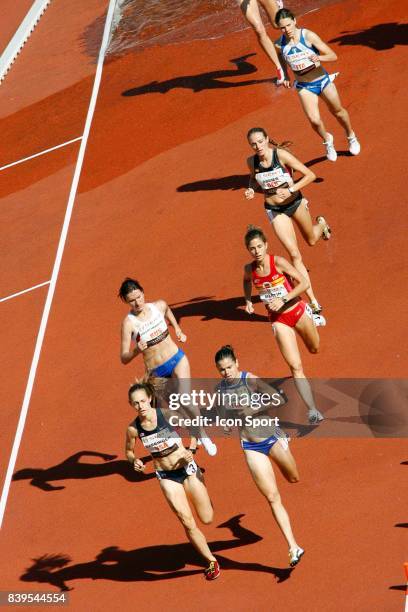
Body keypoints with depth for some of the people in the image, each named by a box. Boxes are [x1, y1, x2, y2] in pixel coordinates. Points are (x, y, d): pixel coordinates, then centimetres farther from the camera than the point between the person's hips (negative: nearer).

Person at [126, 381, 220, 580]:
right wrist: (134, 461, -13)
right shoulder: (133, 428, -11)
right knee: (187, 523, -4)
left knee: (207, 519, 7)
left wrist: (191, 450, -17)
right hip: (166, 476, 1)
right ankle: (211, 562, 15)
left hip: (186, 467, -1)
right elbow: (129, 451, 7)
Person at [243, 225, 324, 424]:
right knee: (295, 367, -11)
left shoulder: (278, 262, -19)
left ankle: (313, 319, 63)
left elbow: (304, 283, -19)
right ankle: (313, 411, -10)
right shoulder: (249, 269, -8)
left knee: (314, 349, 27)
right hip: (278, 319, 1)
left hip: (297, 311, -1)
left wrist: (283, 300, -27)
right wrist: (248, 300, 2)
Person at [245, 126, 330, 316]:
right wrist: (251, 189, -10)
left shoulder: (281, 155, -21)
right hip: (274, 210, 1)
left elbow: (310, 175, -18)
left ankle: (321, 224, 64)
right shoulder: (251, 161, -11)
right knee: (294, 255, -7)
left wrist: (290, 190, -28)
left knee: (311, 240, 24)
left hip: (295, 202, -1)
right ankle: (314, 303, -4)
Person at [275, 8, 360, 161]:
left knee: (338, 111, 20)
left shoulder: (308, 36, -21)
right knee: (314, 120, -15)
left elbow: (333, 56, -19)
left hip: (322, 80, -1)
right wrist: (285, 76, 1)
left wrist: (318, 58, -36)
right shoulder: (279, 44, -11)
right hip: (304, 87, 1)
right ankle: (327, 140, 19)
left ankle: (351, 136, 50)